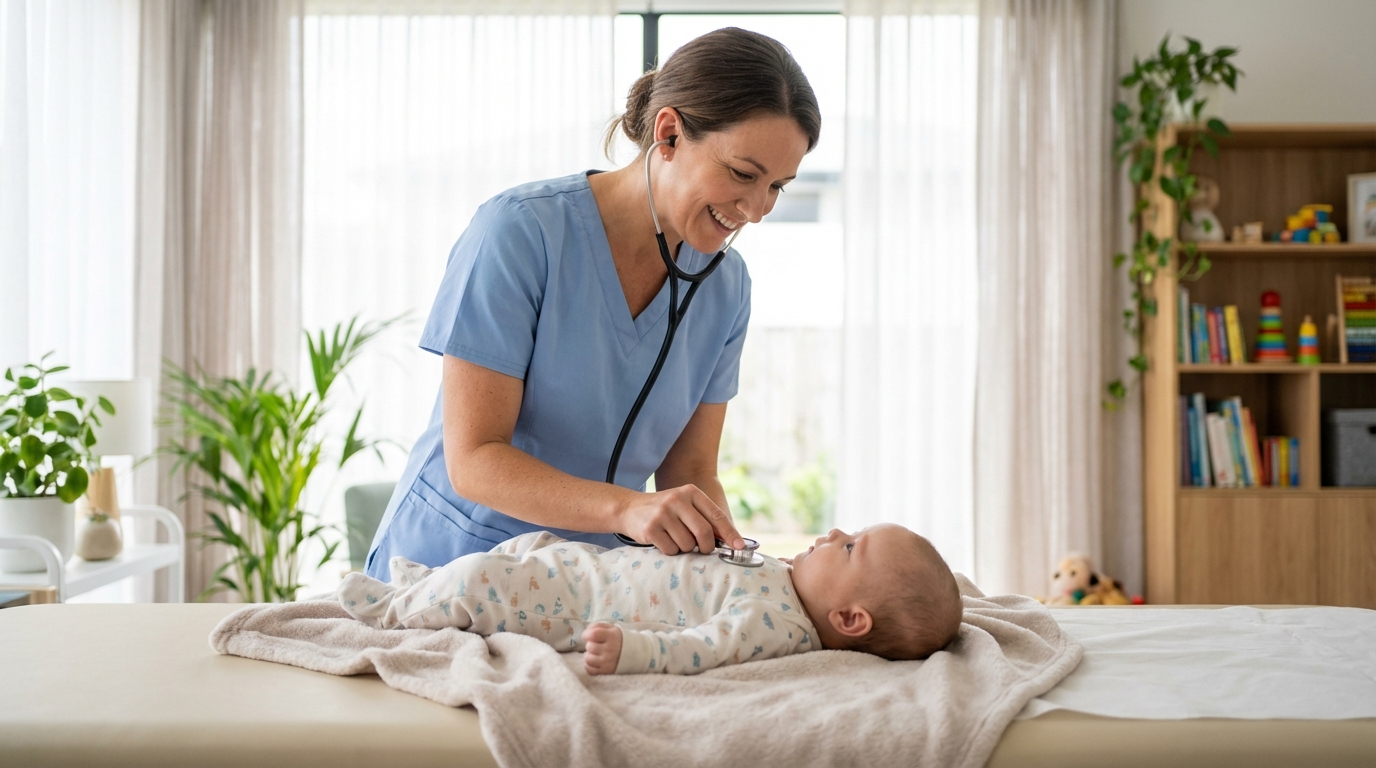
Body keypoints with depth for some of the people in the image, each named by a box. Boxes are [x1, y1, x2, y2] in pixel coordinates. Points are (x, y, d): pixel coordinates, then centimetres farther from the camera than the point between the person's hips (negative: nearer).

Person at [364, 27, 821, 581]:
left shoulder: (724, 285, 0)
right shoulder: (521, 230, -17)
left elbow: (691, 474, 3)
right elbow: (472, 461, -19)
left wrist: (723, 548, -18)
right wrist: (627, 508, -33)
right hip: (450, 560, -5)